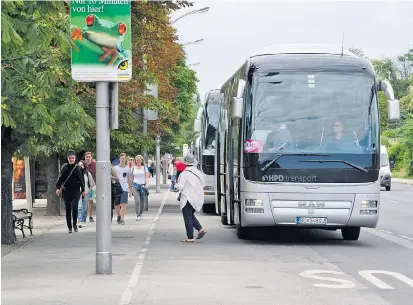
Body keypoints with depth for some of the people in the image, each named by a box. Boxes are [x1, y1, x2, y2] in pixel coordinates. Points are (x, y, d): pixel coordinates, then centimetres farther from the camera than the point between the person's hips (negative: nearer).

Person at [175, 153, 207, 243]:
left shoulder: (184, 173, -15)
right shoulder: (199, 173, 6)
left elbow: (180, 187, -16)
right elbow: (203, 185, 14)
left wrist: (176, 184, 4)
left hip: (188, 198, -7)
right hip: (198, 198, 7)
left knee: (188, 218, 1)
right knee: (191, 215, 21)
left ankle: (190, 238, 1)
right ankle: (200, 229, 6)